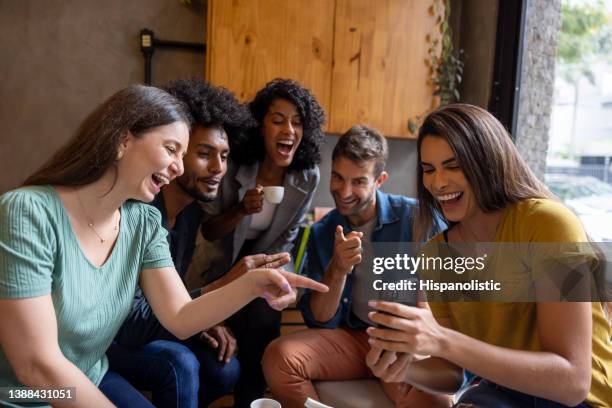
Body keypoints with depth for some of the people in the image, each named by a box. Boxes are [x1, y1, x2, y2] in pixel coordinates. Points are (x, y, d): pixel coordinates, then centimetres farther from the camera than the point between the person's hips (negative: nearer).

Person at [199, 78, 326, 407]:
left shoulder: (308, 177, -15)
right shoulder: (233, 166, -21)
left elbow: (285, 240, -4)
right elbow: (208, 232, -11)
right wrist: (242, 211, -30)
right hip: (226, 260, -1)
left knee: (263, 320, -22)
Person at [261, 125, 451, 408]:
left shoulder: (415, 215, -7)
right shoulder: (321, 233, 1)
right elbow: (318, 321, -3)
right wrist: (338, 270, -20)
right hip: (352, 337, 3)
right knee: (278, 357, -24)